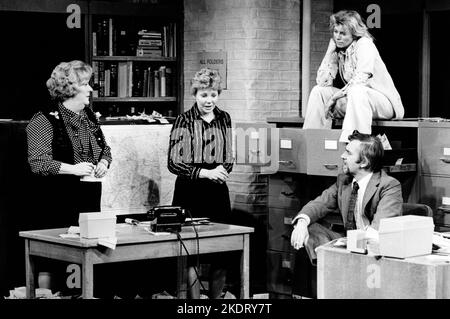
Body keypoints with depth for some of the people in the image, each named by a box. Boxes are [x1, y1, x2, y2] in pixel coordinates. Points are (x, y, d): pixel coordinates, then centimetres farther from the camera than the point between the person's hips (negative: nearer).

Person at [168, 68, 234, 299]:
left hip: (217, 191, 4)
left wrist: (221, 171, -3)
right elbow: (173, 163, -9)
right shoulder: (184, 121, -5)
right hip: (190, 191, -4)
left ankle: (215, 299, 17)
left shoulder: (224, 119, 9)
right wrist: (205, 172, -16)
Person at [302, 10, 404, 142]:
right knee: (318, 91, -7)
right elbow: (321, 81, -2)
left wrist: (334, 97, -21)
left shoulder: (364, 44, -15)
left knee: (356, 92, -38)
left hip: (384, 102, -7)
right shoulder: (335, 46, 4)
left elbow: (360, 80, -26)